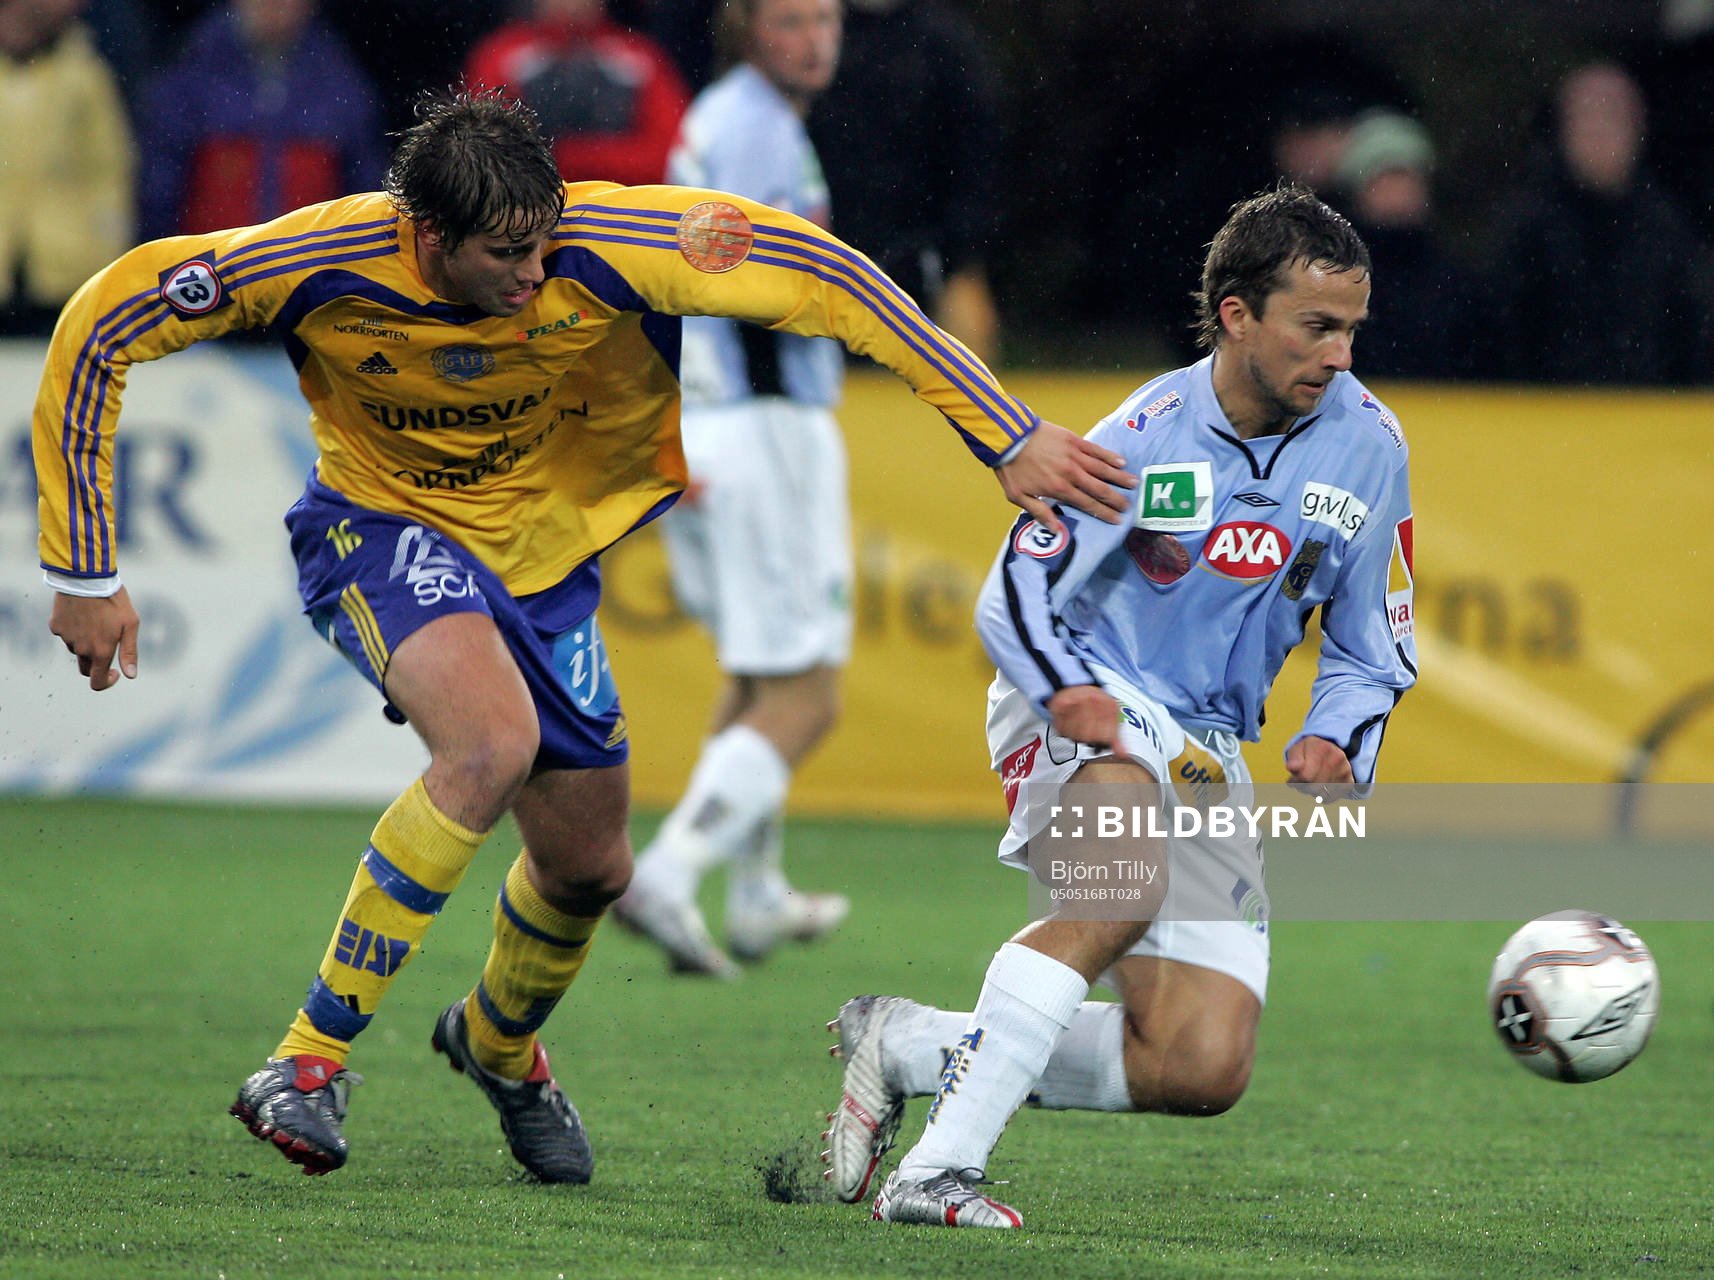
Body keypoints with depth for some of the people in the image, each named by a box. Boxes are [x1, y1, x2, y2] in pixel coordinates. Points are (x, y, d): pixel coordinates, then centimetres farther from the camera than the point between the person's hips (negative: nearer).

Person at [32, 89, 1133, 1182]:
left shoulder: (598, 248, -30)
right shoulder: (323, 265, -30)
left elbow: (818, 275, -24)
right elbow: (98, 329, -19)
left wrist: (1009, 439, -25)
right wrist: (86, 576, -18)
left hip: (544, 549, 3)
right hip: (381, 526, -3)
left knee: (590, 870, 10)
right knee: (494, 739, -33)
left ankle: (499, 1042, 47)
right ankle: (312, 1059, -22)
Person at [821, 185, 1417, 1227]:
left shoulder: (1367, 446, -1)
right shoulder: (1145, 436, -13)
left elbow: (1373, 651, 10)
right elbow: (1012, 600, -11)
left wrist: (1336, 746, -11)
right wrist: (1070, 691, -31)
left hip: (1206, 750, 5)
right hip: (1081, 711, -5)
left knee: (1203, 1071, -7)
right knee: (1129, 878, -39)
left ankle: (909, 1044, 8)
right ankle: (937, 1169, -37)